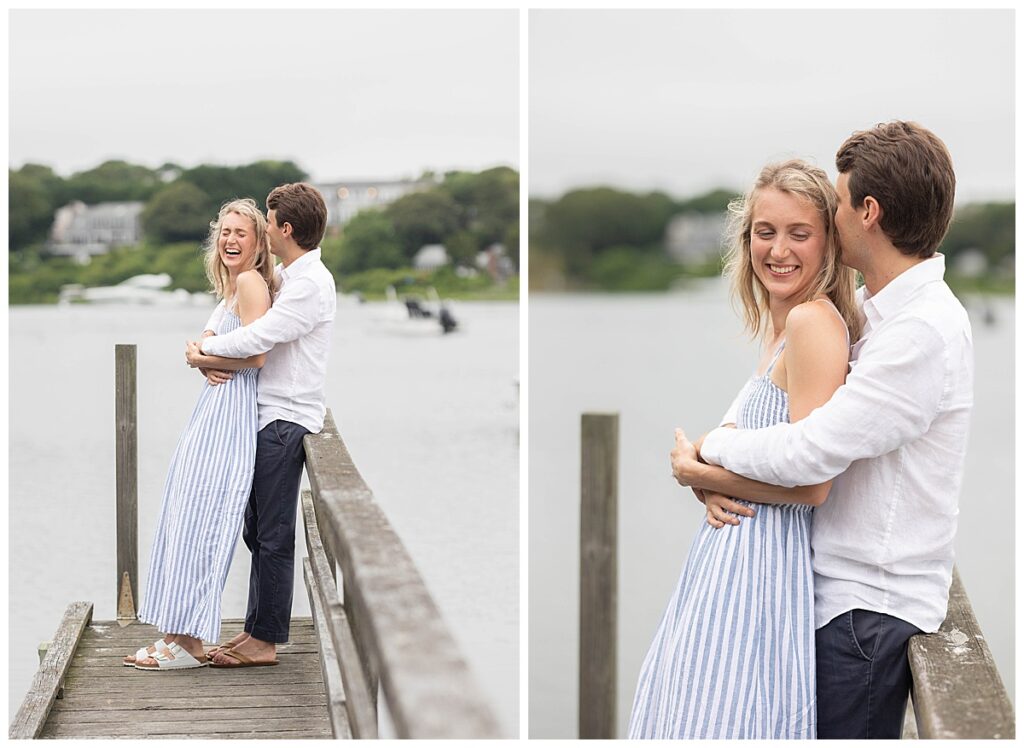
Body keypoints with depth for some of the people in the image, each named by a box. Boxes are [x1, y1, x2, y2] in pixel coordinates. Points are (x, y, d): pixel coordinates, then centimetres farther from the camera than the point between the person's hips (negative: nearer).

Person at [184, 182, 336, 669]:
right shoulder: (287, 277, 17)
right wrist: (210, 357, -2)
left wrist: (204, 349, -6)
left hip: (286, 420, -10)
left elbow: (258, 338, -21)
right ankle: (255, 630, 20)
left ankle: (265, 642, 1)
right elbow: (258, 336, 17)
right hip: (267, 415, 10)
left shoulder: (310, 283, -15)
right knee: (258, 532, 13)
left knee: (273, 536, -5)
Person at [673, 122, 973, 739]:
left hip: (868, 607, -9)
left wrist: (708, 450, -8)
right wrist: (719, 475, -4)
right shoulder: (881, 313, 13)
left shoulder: (925, 330, -20)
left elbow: (811, 452, -24)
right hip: (847, 590, 9)